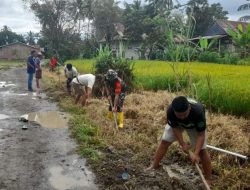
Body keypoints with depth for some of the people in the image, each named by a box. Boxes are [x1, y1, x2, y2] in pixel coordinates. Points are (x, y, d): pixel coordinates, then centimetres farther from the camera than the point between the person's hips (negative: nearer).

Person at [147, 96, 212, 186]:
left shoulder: (198, 112, -44)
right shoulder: (170, 111, -39)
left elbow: (201, 135, -34)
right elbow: (175, 128, -20)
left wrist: (196, 154, -40)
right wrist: (182, 143, -22)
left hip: (195, 125, -2)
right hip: (176, 124, 2)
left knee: (201, 149, -9)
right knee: (165, 141, -1)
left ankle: (208, 179, 5)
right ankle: (154, 166, 17)